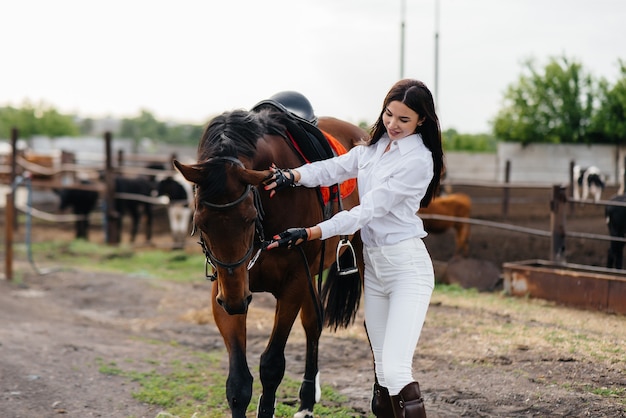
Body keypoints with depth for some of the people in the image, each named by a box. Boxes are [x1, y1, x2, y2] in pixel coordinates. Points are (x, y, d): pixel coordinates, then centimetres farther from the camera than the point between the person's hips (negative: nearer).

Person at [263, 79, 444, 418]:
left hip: (407, 266, -8)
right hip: (373, 265, 8)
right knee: (381, 367, 11)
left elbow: (370, 209, -19)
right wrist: (292, 176, -21)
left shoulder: (418, 160, -15)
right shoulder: (373, 148, 10)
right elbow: (333, 169, 0)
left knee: (396, 369, -18)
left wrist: (309, 234, -23)